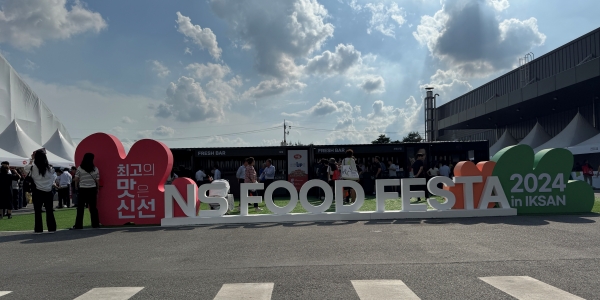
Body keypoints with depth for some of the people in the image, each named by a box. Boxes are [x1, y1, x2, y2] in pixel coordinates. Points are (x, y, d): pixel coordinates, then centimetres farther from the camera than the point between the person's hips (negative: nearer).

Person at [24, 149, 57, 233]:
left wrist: (31, 159, 19)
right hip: (48, 192, 2)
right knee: (49, 211, 8)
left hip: (38, 192, -2)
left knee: (38, 211, 5)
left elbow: (26, 168, 14)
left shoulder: (33, 167, -7)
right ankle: (52, 228, 10)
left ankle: (38, 229, 6)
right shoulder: (49, 168, -1)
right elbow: (52, 180, 3)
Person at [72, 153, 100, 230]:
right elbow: (97, 181, 3)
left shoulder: (80, 168, -6)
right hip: (92, 189, 2)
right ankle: (95, 224, 9)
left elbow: (76, 180, -3)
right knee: (93, 207, 7)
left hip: (82, 189, -2)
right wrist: (97, 189, 14)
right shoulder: (95, 169, 0)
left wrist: (76, 186, 17)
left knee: (80, 208, 2)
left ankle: (78, 225, 2)